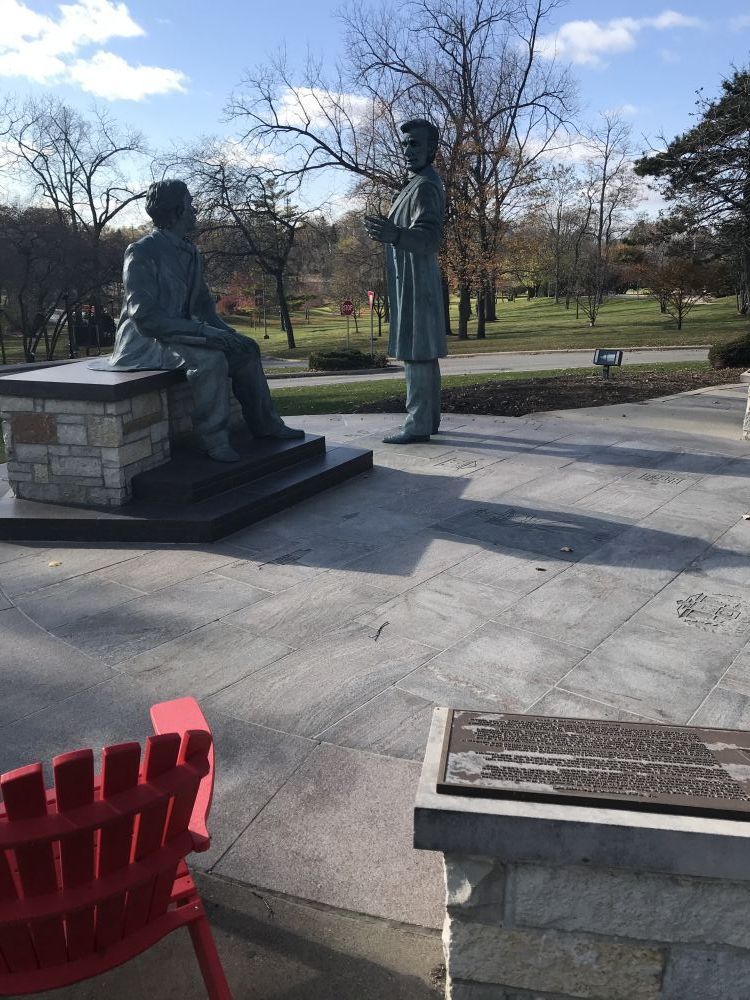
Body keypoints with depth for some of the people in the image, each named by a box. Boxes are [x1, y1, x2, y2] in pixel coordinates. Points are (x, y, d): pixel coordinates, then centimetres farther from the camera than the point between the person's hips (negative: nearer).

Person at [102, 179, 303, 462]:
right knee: (210, 357, -33)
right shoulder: (141, 253, -17)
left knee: (246, 348, 2)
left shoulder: (190, 253, 9)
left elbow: (203, 304, 18)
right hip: (145, 341, -9)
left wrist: (227, 332, -2)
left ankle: (265, 425, 11)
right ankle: (214, 439, -22)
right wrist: (204, 331, -29)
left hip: (181, 334, 9)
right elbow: (145, 317, -24)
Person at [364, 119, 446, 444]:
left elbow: (429, 237, -26)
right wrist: (385, 231, 36)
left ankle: (418, 424, -12)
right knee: (424, 352, 10)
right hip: (414, 280, 11)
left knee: (415, 351, -12)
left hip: (415, 279, -11)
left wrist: (396, 234, -42)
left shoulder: (425, 186, -12)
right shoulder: (422, 184, 20)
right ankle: (429, 418, 15)